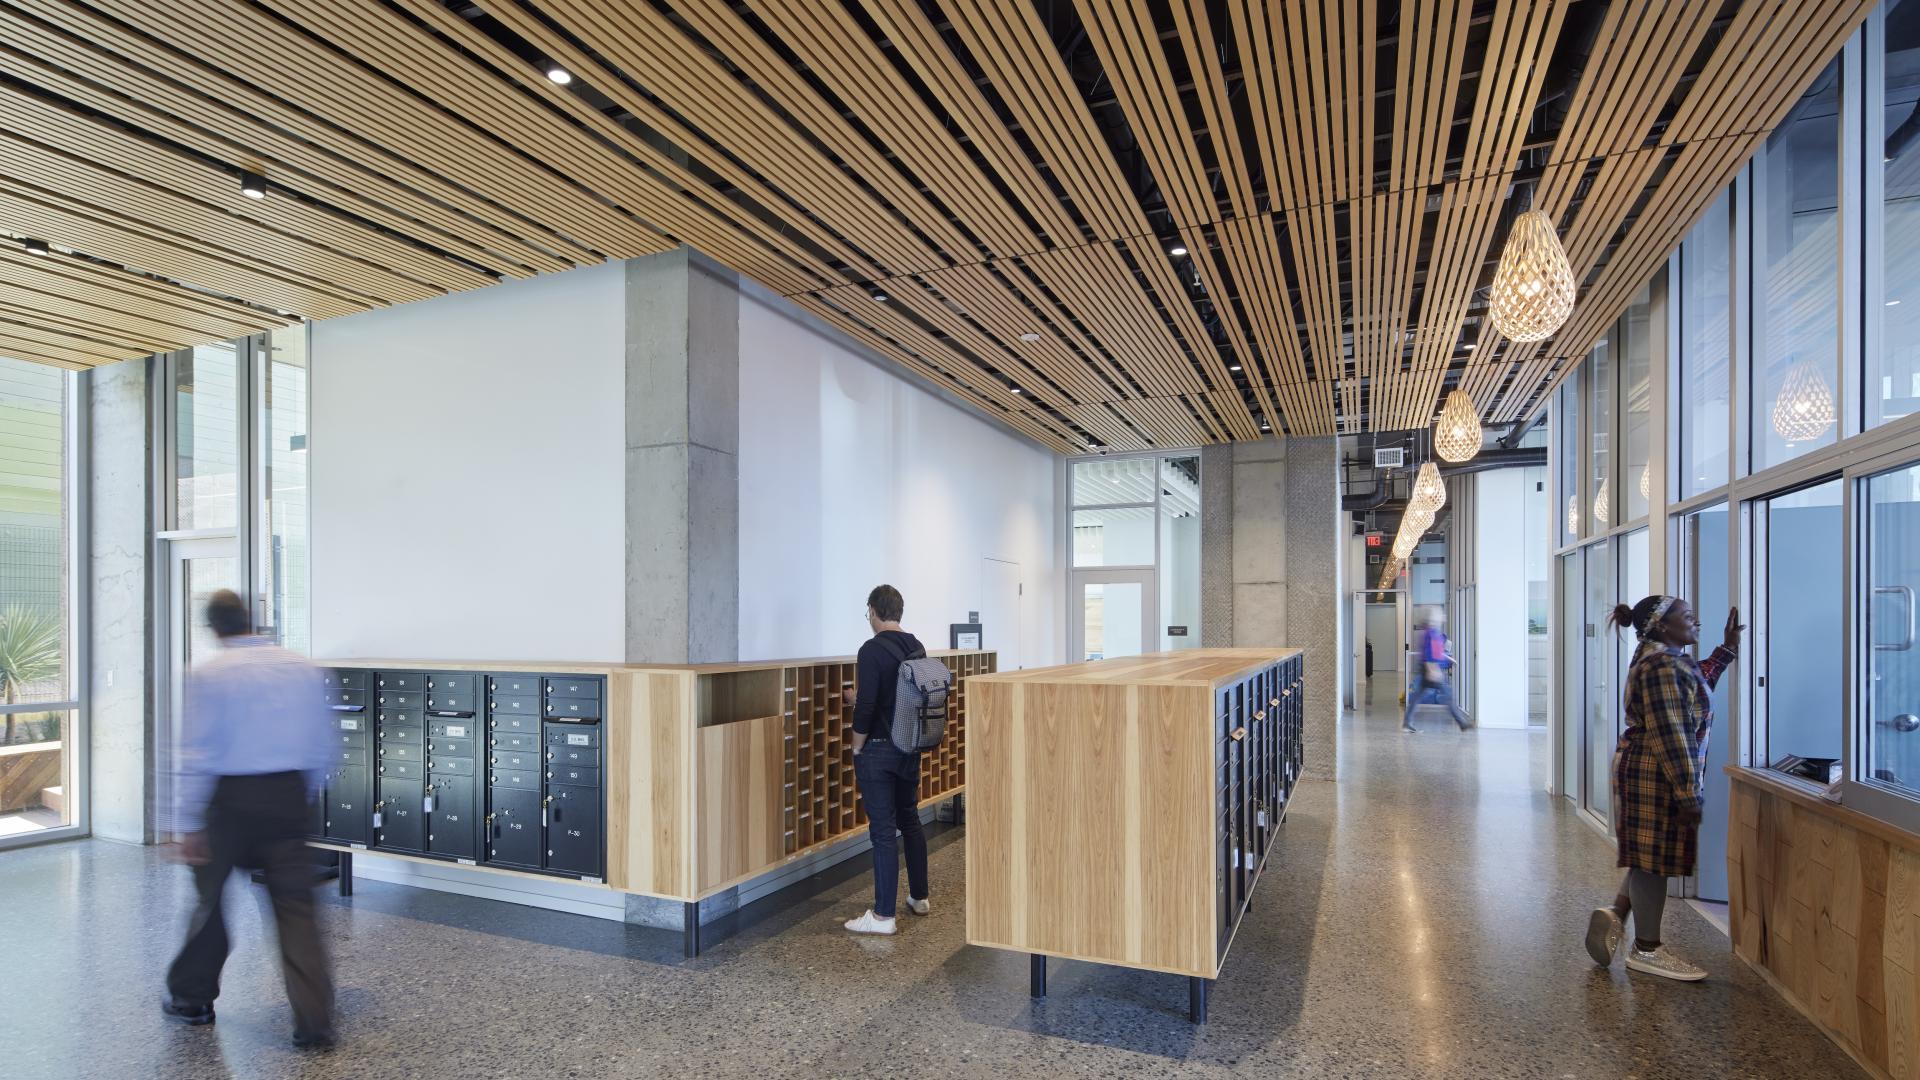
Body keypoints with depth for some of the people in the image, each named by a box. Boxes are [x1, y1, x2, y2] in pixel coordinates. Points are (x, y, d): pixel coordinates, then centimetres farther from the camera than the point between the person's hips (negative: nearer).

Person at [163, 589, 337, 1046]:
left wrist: (188, 825, -6)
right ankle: (314, 1021, 1)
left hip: (230, 798, -2)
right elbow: (323, 748, 8)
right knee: (295, 906, 5)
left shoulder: (209, 675, -7)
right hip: (288, 795, 3)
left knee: (210, 896, 19)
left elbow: (196, 755, -10)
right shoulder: (302, 669, 3)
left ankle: (192, 998, 38)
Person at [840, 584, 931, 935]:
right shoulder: (917, 648, 8)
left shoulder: (872, 649, -17)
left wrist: (857, 749, -7)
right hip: (911, 748, 8)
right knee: (910, 820, 19)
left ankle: (883, 916, 3)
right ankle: (919, 897, 29)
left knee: (883, 830, -3)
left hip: (879, 751, -8)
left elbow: (866, 707, -22)